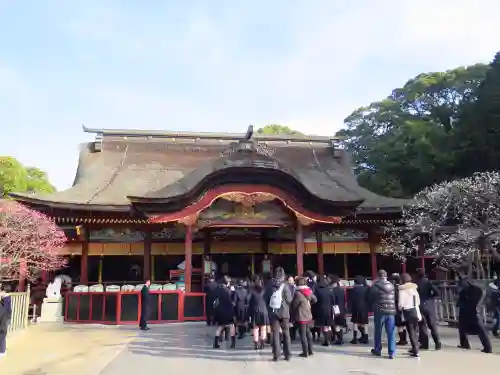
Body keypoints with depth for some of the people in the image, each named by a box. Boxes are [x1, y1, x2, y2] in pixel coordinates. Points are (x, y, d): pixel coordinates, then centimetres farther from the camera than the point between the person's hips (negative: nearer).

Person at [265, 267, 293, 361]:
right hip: (284, 312, 0)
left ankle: (276, 355, 2)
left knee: (275, 333, 5)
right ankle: (287, 354, 11)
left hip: (273, 313, 1)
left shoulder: (270, 287, -5)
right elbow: (289, 300, -7)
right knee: (286, 333, 11)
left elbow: (266, 300, 0)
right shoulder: (285, 286, -9)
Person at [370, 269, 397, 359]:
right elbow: (395, 298, 10)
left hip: (380, 311, -3)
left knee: (378, 331, 11)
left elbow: (371, 298, 0)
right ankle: (392, 353, 2)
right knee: (391, 333, 5)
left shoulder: (375, 286, -7)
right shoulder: (392, 286, 7)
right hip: (391, 311, 3)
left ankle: (377, 350, 22)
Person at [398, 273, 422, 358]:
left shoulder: (402, 290, -9)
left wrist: (400, 308, 8)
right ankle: (414, 348, 27)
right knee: (414, 331, 18)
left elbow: (400, 304, -12)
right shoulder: (414, 288, 7)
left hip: (407, 312, -5)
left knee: (411, 332, -1)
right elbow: (418, 301, 10)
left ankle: (416, 352, -3)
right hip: (415, 311, 5)